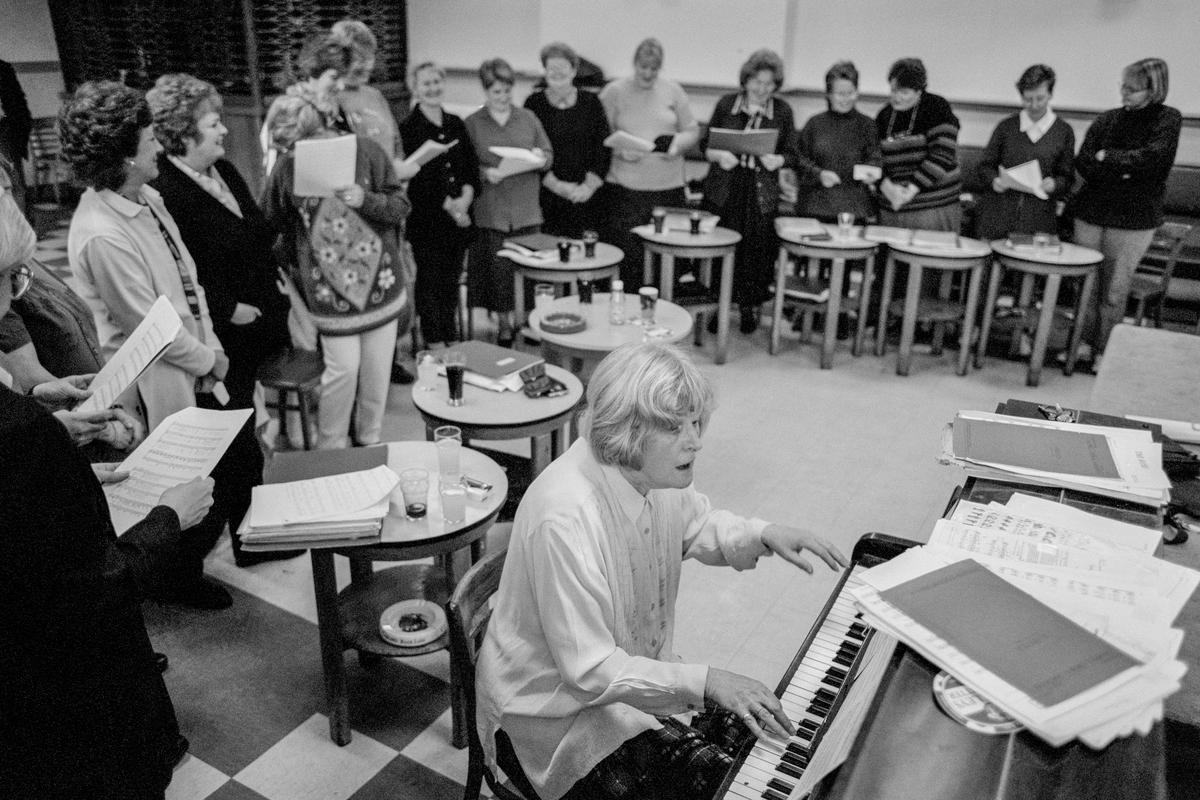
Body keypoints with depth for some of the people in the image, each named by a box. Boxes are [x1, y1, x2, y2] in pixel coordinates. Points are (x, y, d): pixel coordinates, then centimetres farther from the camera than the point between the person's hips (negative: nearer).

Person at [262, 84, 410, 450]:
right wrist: (297, 265, 6)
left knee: (377, 366, 9)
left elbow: (401, 206, -5)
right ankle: (329, 447, 17)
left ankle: (371, 439, 30)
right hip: (328, 288, -1)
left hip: (379, 279, 1)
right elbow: (272, 221, 10)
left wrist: (366, 199, -23)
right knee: (344, 367, -4)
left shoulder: (364, 151, -7)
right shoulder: (287, 167, -5)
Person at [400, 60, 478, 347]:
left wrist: (465, 198, -8)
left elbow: (472, 166, 9)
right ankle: (435, 345, 8)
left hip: (459, 219, 5)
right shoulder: (408, 128, -4)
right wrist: (447, 204, -14)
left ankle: (452, 340, 22)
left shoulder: (456, 124, 13)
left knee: (452, 282, 11)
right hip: (426, 221, -5)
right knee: (430, 285, -1)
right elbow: (415, 176, -11)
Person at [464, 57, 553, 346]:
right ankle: (505, 324, 16)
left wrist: (539, 157, -10)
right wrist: (485, 173, -17)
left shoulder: (528, 118, 11)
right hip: (491, 211, -2)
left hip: (528, 210, 2)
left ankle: (527, 319, 19)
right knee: (498, 268, 1)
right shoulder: (472, 124, 4)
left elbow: (549, 156, 12)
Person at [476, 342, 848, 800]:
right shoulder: (565, 518, -34)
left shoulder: (653, 474, -10)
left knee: (766, 736, 1)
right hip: (557, 707, -7)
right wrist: (704, 681, -32)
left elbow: (698, 526, 12)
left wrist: (763, 536, -6)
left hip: (638, 671, 7)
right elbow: (590, 672, -29)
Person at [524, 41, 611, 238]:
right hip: (546, 196, -1)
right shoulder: (534, 103, 4)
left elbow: (604, 148, 4)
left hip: (585, 197, 1)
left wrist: (589, 185, -6)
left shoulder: (591, 102, 8)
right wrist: (556, 185, -9)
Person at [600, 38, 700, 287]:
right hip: (624, 186, -2)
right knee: (626, 252, -4)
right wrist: (620, 151, -16)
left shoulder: (672, 91, 11)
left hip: (668, 185, 2)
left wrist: (677, 144, -8)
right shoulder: (614, 92, 4)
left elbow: (692, 130, 13)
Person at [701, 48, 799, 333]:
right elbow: (705, 144, 7)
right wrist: (718, 156, -14)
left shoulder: (783, 111, 5)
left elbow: (792, 154, 7)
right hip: (723, 191, 0)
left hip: (762, 195, 0)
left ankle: (750, 307, 19)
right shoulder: (727, 104, 4)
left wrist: (778, 160, -15)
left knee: (758, 251, 1)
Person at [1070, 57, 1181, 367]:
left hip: (1133, 219, -3)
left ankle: (1104, 350, 11)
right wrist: (1126, 168, -14)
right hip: (1091, 212, 3)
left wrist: (1107, 158, -6)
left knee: (1114, 291, 1)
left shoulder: (1168, 119, 0)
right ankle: (1084, 343, 15)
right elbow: (1083, 164, -2)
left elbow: (1151, 159, -14)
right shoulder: (1107, 120, 7)